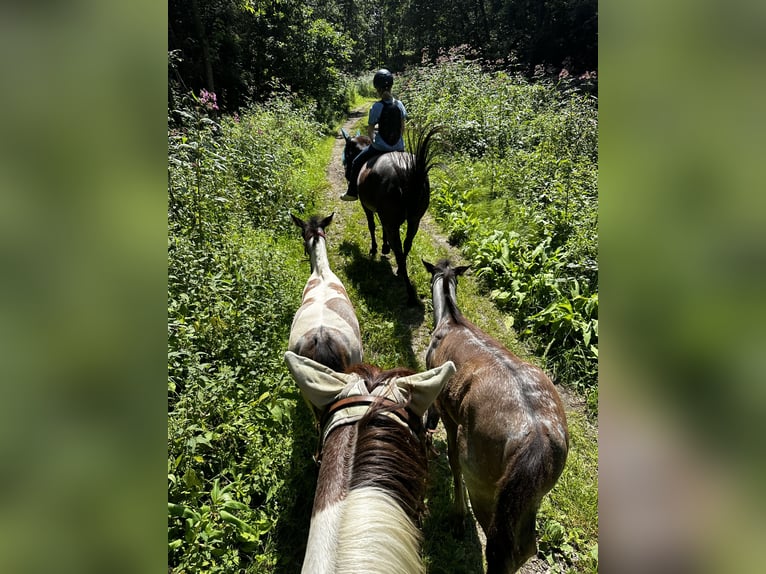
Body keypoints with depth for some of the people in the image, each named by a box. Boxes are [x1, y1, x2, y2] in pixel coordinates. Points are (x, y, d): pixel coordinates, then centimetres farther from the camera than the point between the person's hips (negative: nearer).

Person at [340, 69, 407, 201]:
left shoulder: (377, 107, -13)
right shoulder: (399, 104, 0)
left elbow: (370, 131, -6)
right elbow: (402, 128, 8)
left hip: (380, 148, -4)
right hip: (399, 148, 4)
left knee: (356, 163, 18)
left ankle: (352, 193, 24)